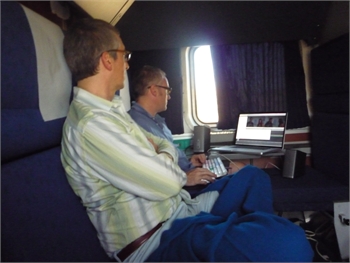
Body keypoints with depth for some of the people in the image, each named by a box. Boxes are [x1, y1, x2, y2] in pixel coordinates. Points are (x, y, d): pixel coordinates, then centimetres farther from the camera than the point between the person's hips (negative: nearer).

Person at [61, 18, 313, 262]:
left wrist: (181, 177, -5)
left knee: (253, 176, 19)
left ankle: (260, 237, 30)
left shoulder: (111, 109, 9)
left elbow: (165, 146, 16)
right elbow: (167, 183, -22)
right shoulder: (90, 125, -24)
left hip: (178, 208, 10)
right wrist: (165, 155, -1)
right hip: (155, 238, -9)